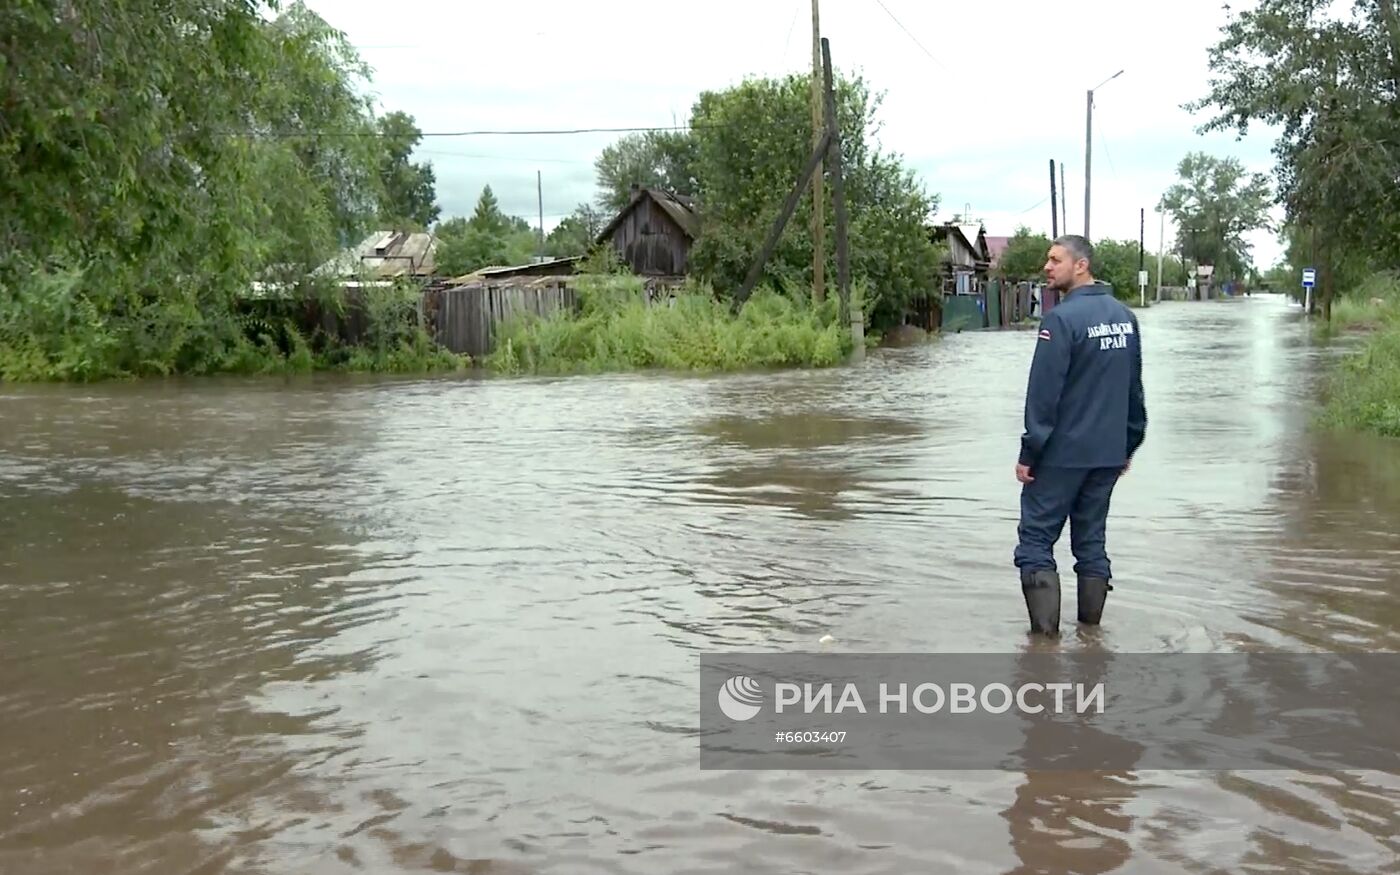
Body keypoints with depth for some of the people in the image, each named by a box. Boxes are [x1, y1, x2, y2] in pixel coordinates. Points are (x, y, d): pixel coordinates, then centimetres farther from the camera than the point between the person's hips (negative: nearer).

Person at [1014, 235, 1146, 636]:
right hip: (1109, 453, 7)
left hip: (1061, 453, -7)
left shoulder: (1062, 318, -14)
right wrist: (1129, 444, 19)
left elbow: (1043, 393, -16)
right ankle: (1091, 628, 17)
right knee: (1092, 539, 13)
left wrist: (1029, 453, -12)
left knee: (1036, 537, 0)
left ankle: (1045, 630, -5)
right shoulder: (1125, 316, 9)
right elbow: (1134, 388, 14)